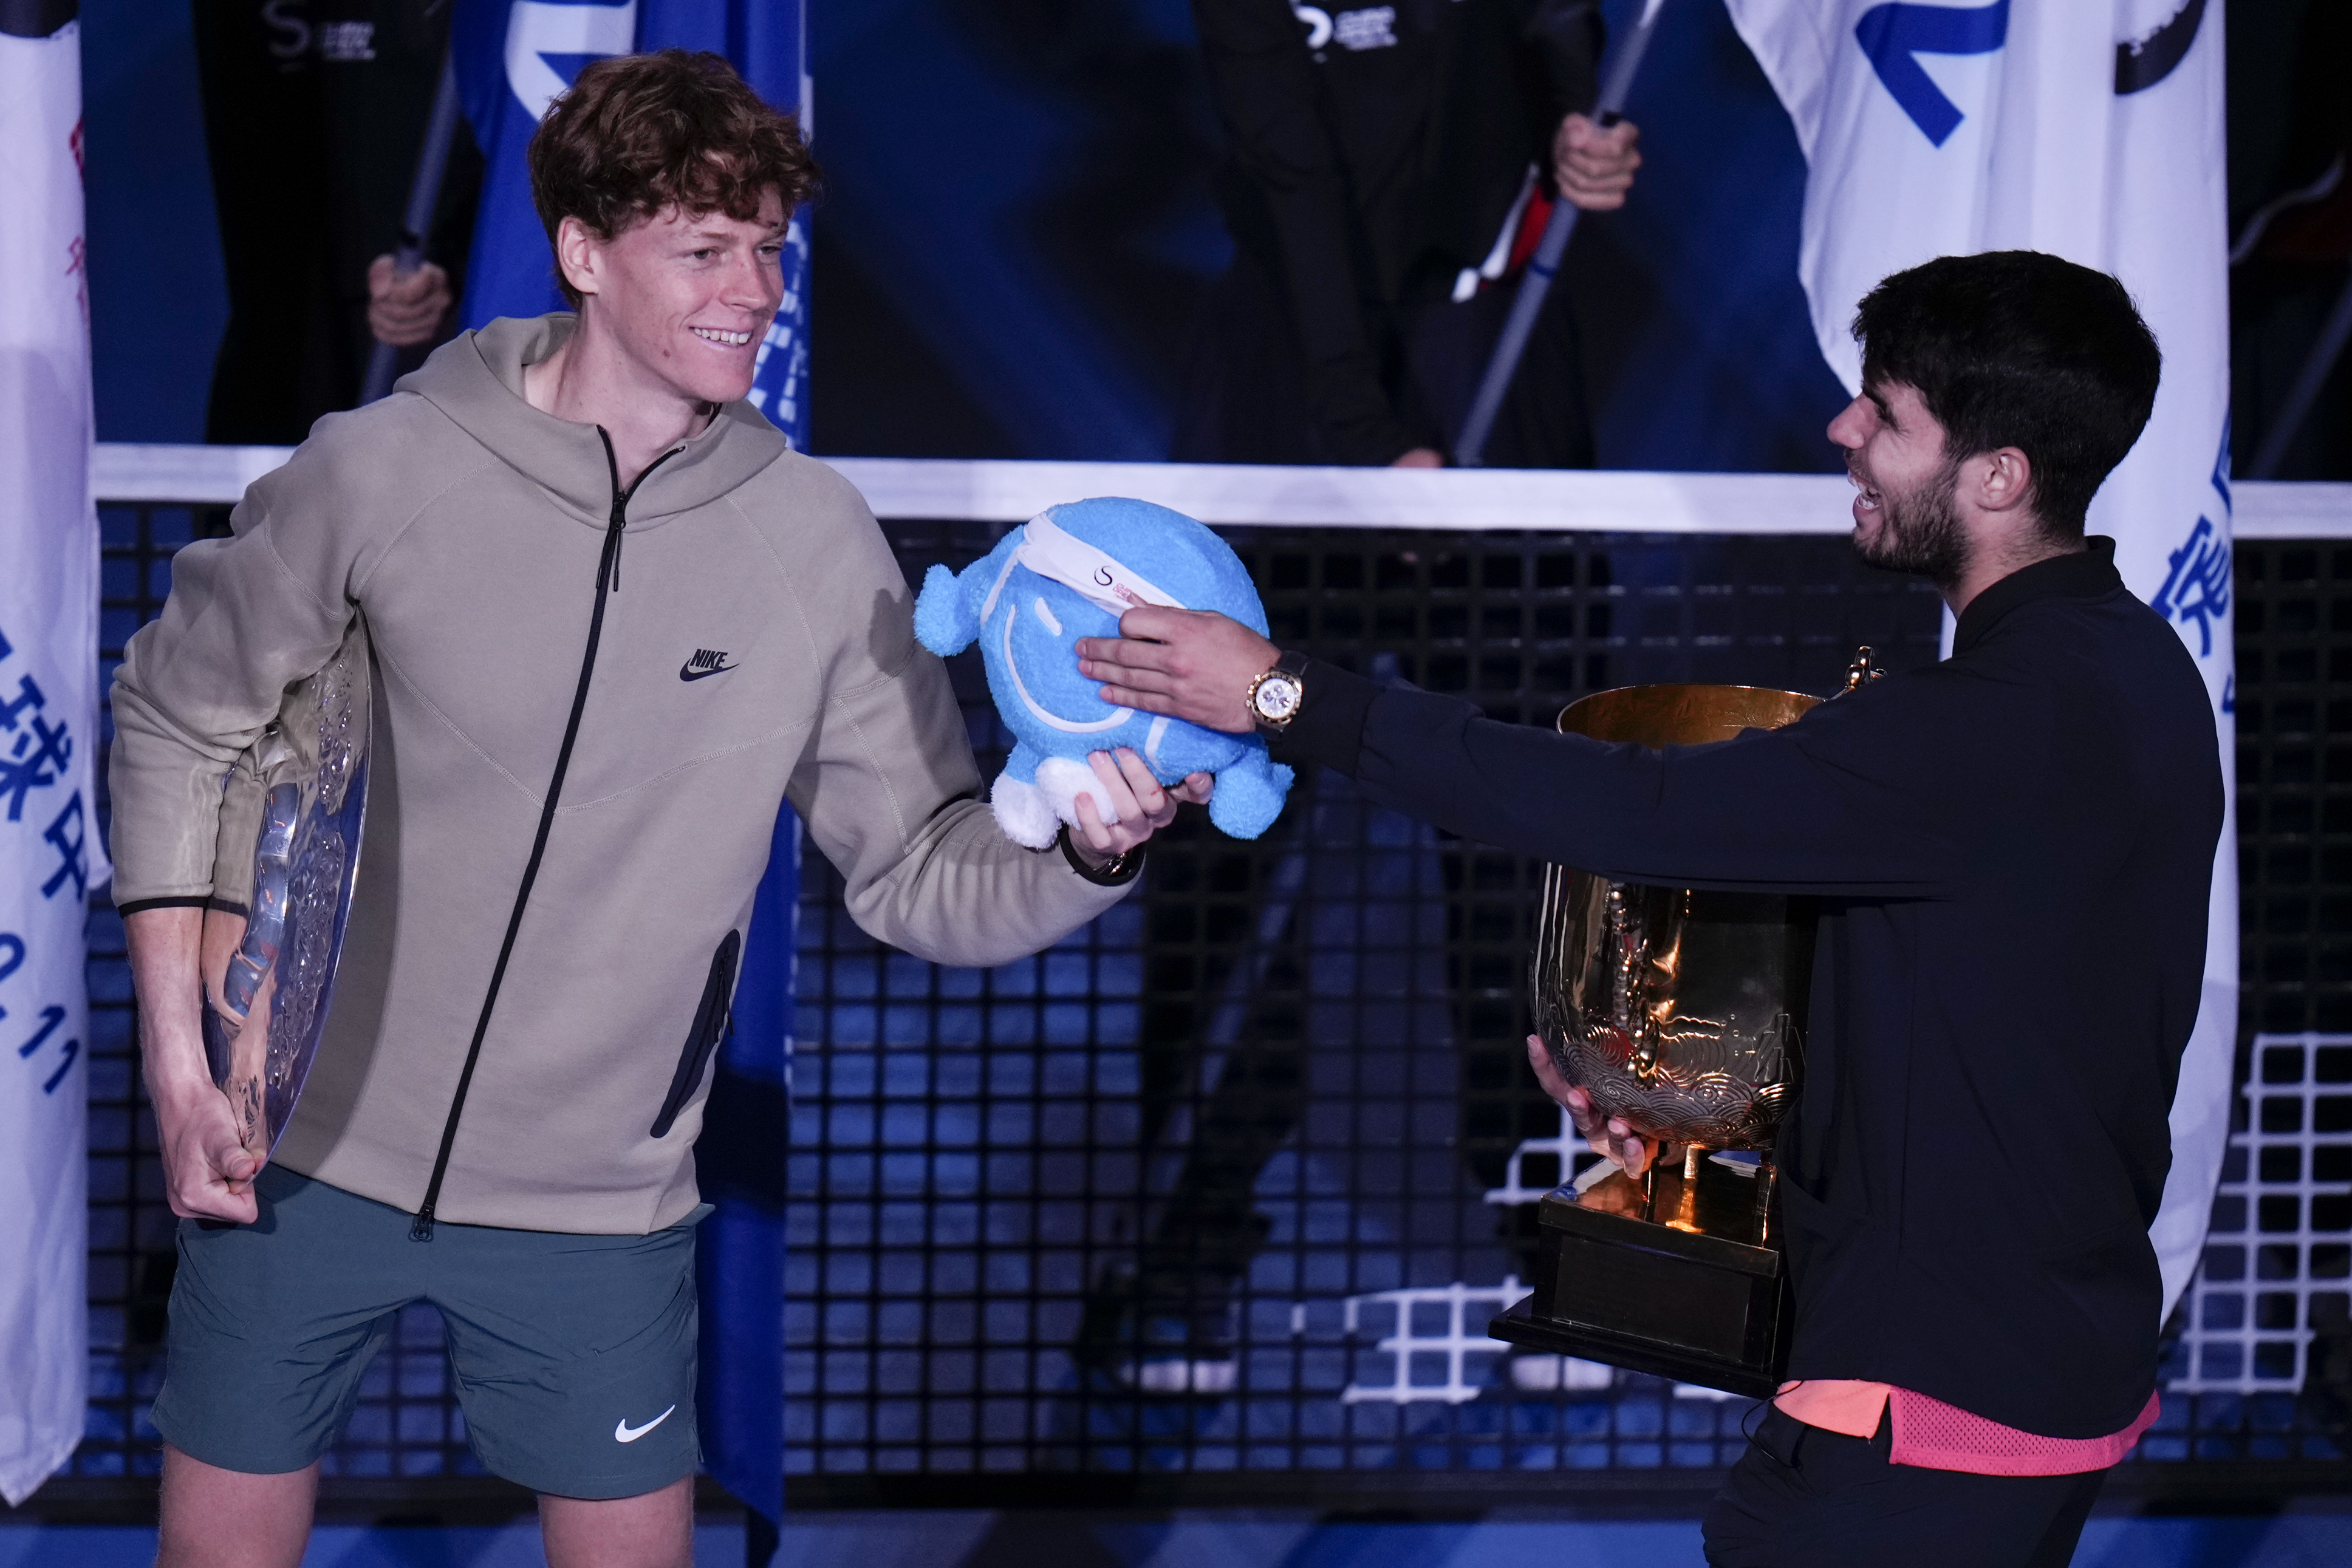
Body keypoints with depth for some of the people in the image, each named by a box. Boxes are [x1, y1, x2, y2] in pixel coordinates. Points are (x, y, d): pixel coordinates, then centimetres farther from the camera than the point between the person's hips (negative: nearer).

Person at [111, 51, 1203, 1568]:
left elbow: (921, 873, -3)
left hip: (599, 1199, 1)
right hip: (310, 1157, -1)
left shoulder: (815, 538, -6)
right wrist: (176, 1046, -4)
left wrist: (1087, 849, -25)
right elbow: (181, 718, 2)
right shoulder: (382, 472, -11)